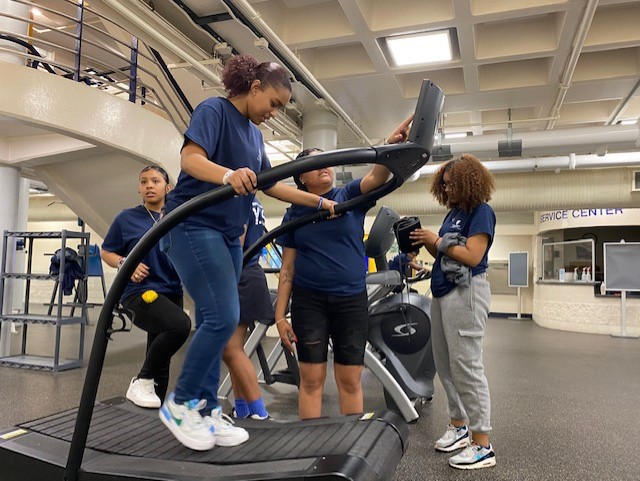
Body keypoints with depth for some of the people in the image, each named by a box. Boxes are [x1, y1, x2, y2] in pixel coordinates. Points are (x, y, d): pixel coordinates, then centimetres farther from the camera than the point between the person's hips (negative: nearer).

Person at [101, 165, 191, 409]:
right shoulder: (127, 218, 2)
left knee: (161, 360, 9)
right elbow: (106, 252, 8)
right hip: (140, 291, -4)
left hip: (172, 293, 4)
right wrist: (125, 264, -11)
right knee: (180, 325, -30)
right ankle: (142, 381, -9)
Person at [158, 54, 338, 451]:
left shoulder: (254, 134, 18)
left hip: (228, 234, 9)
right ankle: (180, 403, 3)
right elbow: (191, 157, -21)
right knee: (223, 317, -15)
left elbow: (270, 185, 23)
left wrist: (319, 202, 21)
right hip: (194, 225, -8)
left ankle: (207, 410, 16)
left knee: (215, 322, 7)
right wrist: (228, 174, -41)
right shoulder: (214, 110, -6)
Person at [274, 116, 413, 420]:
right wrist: (280, 315, 0)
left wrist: (391, 145, -38)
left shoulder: (350, 196, 4)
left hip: (352, 301, 0)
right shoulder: (295, 213, 6)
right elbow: (287, 268, 5)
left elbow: (377, 177, -18)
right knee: (311, 379, 5)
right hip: (309, 302, 1)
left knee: (350, 381, 7)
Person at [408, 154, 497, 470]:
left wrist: (436, 240, -12)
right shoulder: (453, 212, 18)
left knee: (466, 366, -6)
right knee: (444, 365, 13)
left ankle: (482, 446, 3)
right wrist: (426, 243, 0)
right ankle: (459, 426, 28)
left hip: (465, 293, -9)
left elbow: (472, 256, -16)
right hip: (442, 292, 9)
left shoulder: (481, 211, -7)